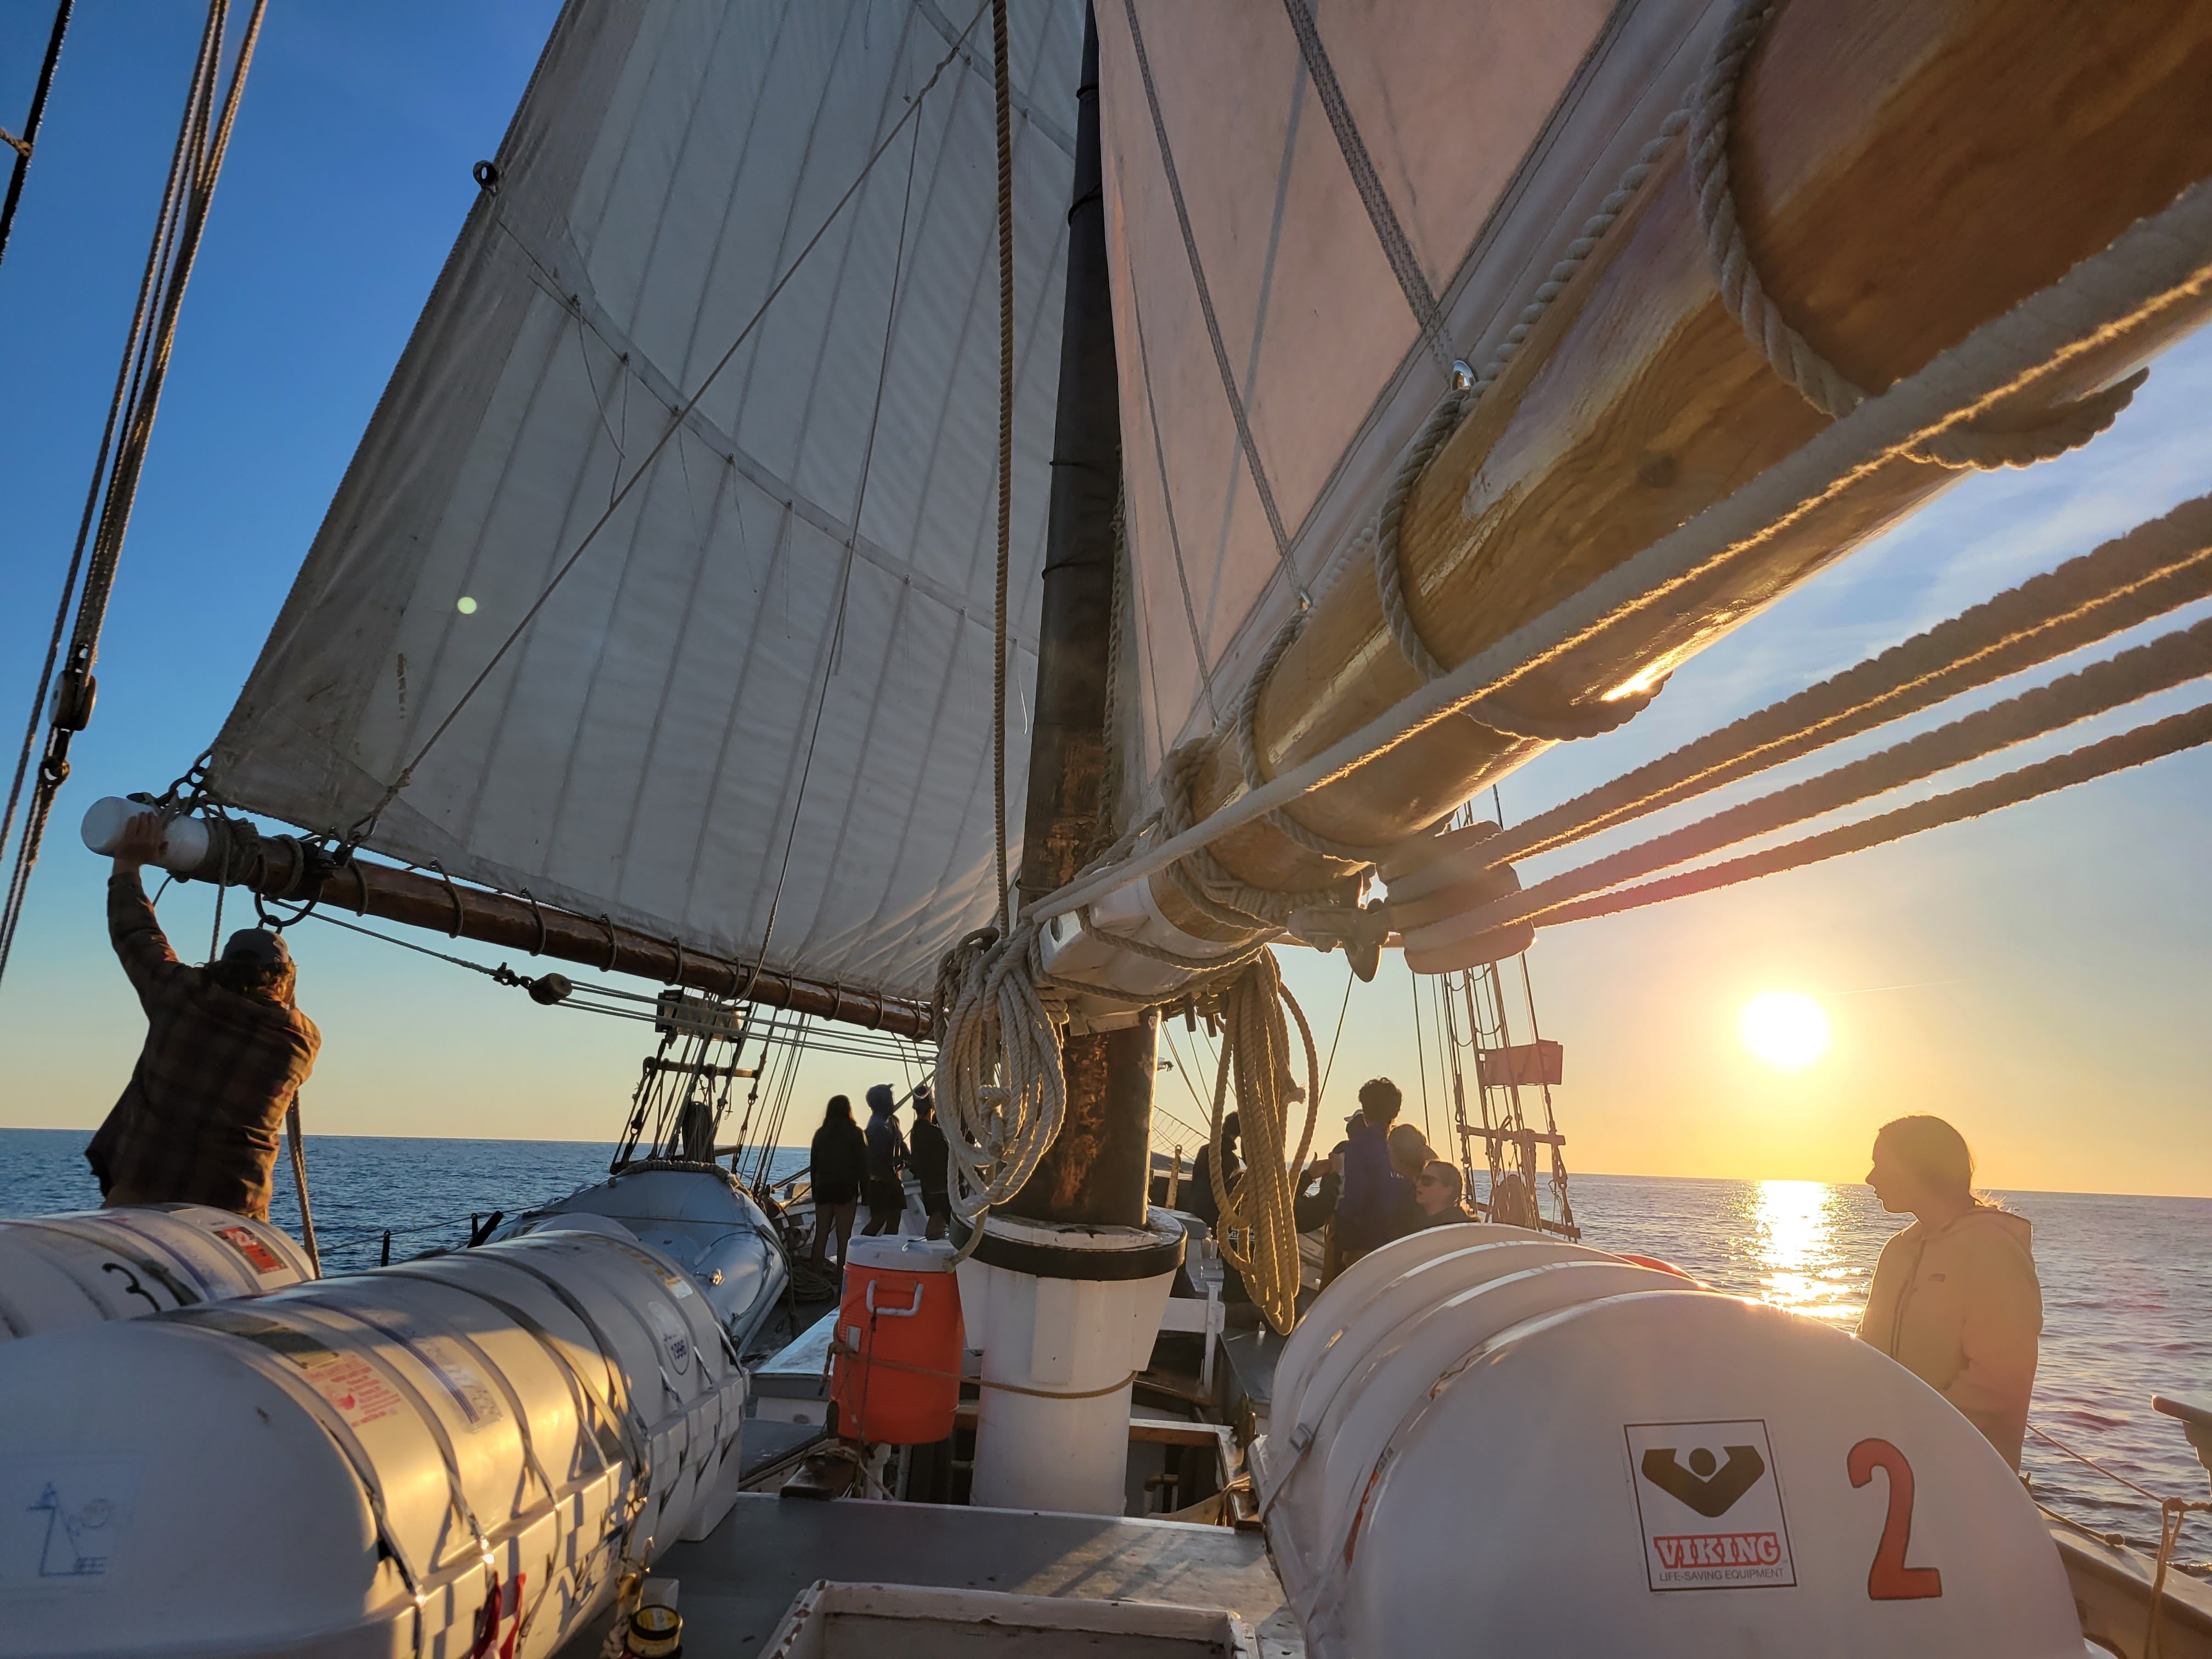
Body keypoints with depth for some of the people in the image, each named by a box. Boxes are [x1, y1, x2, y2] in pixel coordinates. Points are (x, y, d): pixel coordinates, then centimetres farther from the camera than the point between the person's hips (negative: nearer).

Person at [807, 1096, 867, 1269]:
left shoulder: (820, 1133, 7)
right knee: (843, 1237, -1)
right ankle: (842, 1275, -4)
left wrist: (815, 1190, 16)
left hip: (823, 1189, 4)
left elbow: (813, 1165, 9)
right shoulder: (855, 1133, -4)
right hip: (846, 1189, -4)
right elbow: (862, 1165, -5)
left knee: (821, 1235, 11)